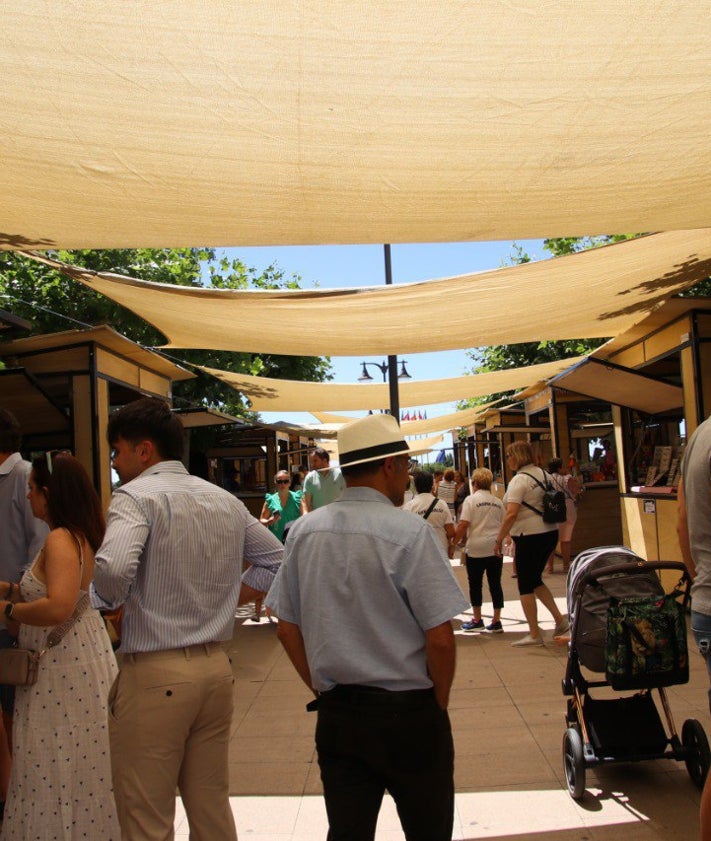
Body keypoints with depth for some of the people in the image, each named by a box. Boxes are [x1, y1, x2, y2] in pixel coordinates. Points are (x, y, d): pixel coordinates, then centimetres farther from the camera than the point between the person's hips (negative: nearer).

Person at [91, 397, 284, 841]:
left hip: (153, 675, -6)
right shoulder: (226, 501, 8)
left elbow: (113, 568, -29)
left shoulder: (136, 495, -12)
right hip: (216, 668, 7)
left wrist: (110, 601, -9)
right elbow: (281, 560, 13)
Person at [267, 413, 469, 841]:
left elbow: (287, 628, 5)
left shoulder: (304, 531, -1)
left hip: (335, 717, 4)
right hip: (408, 714, -4)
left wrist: (323, 688, 13)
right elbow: (439, 639, -16)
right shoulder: (409, 531, -16)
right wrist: (440, 702, 0)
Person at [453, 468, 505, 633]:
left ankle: (477, 620, 15)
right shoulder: (498, 502, 9)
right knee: (495, 584, 8)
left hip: (476, 549, -4)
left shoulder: (471, 500, -6)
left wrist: (454, 542, -5)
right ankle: (496, 621, 11)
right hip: (495, 549, 4)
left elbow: (463, 525, -13)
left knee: (475, 584, 7)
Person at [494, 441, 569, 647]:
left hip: (530, 536, -8)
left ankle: (534, 634, 7)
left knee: (525, 585, 3)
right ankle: (559, 618, 12)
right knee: (535, 580, 21)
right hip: (550, 532, 8)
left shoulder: (519, 480, -15)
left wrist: (499, 539, -17)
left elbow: (511, 514, -24)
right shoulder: (543, 474, 9)